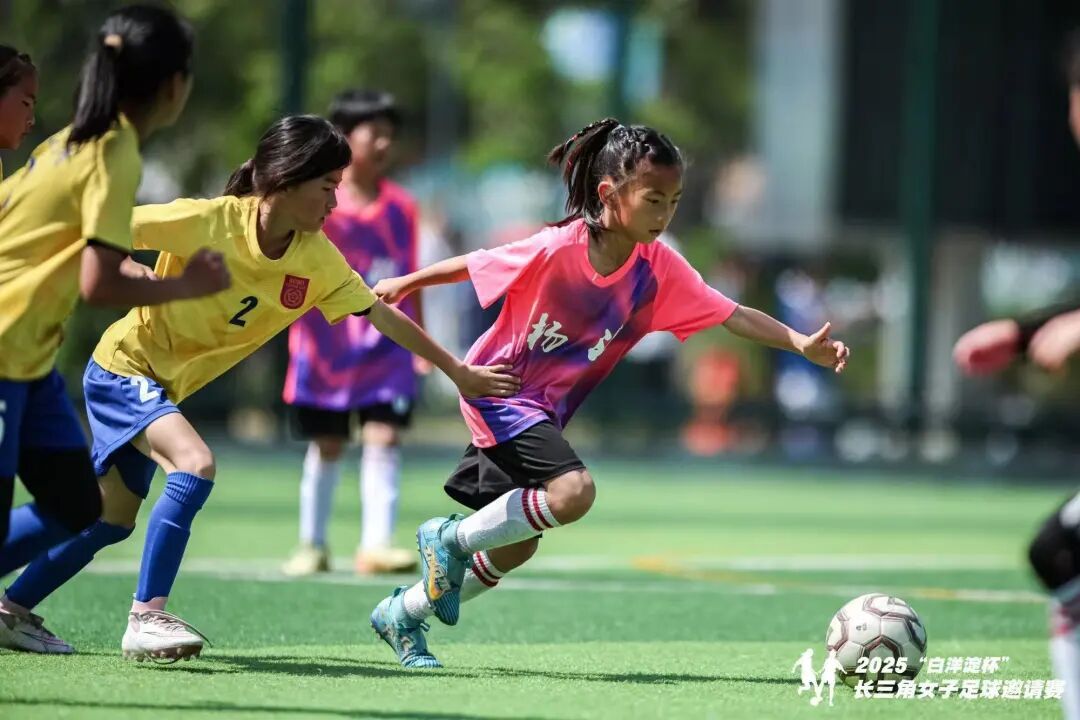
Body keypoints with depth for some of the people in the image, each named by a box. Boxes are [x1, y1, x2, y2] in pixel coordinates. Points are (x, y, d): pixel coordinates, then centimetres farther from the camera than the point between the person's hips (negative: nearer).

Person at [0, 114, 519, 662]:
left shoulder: (318, 259, -8)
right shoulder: (209, 221, -25)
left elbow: (381, 316, 0)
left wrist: (457, 371, 2)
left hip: (164, 386, 7)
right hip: (123, 365, -7)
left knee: (113, 519, 12)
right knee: (195, 464, -28)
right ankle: (146, 618, -23)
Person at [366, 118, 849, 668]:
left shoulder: (659, 268, -10)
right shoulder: (559, 249, -24)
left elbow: (731, 315, -13)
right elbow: (476, 266, -11)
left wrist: (801, 344, -26)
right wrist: (404, 284, 2)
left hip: (544, 411, 7)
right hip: (498, 390, -7)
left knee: (517, 545, 11)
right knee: (572, 492, -27)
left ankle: (403, 613, 30)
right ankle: (451, 538, -7)